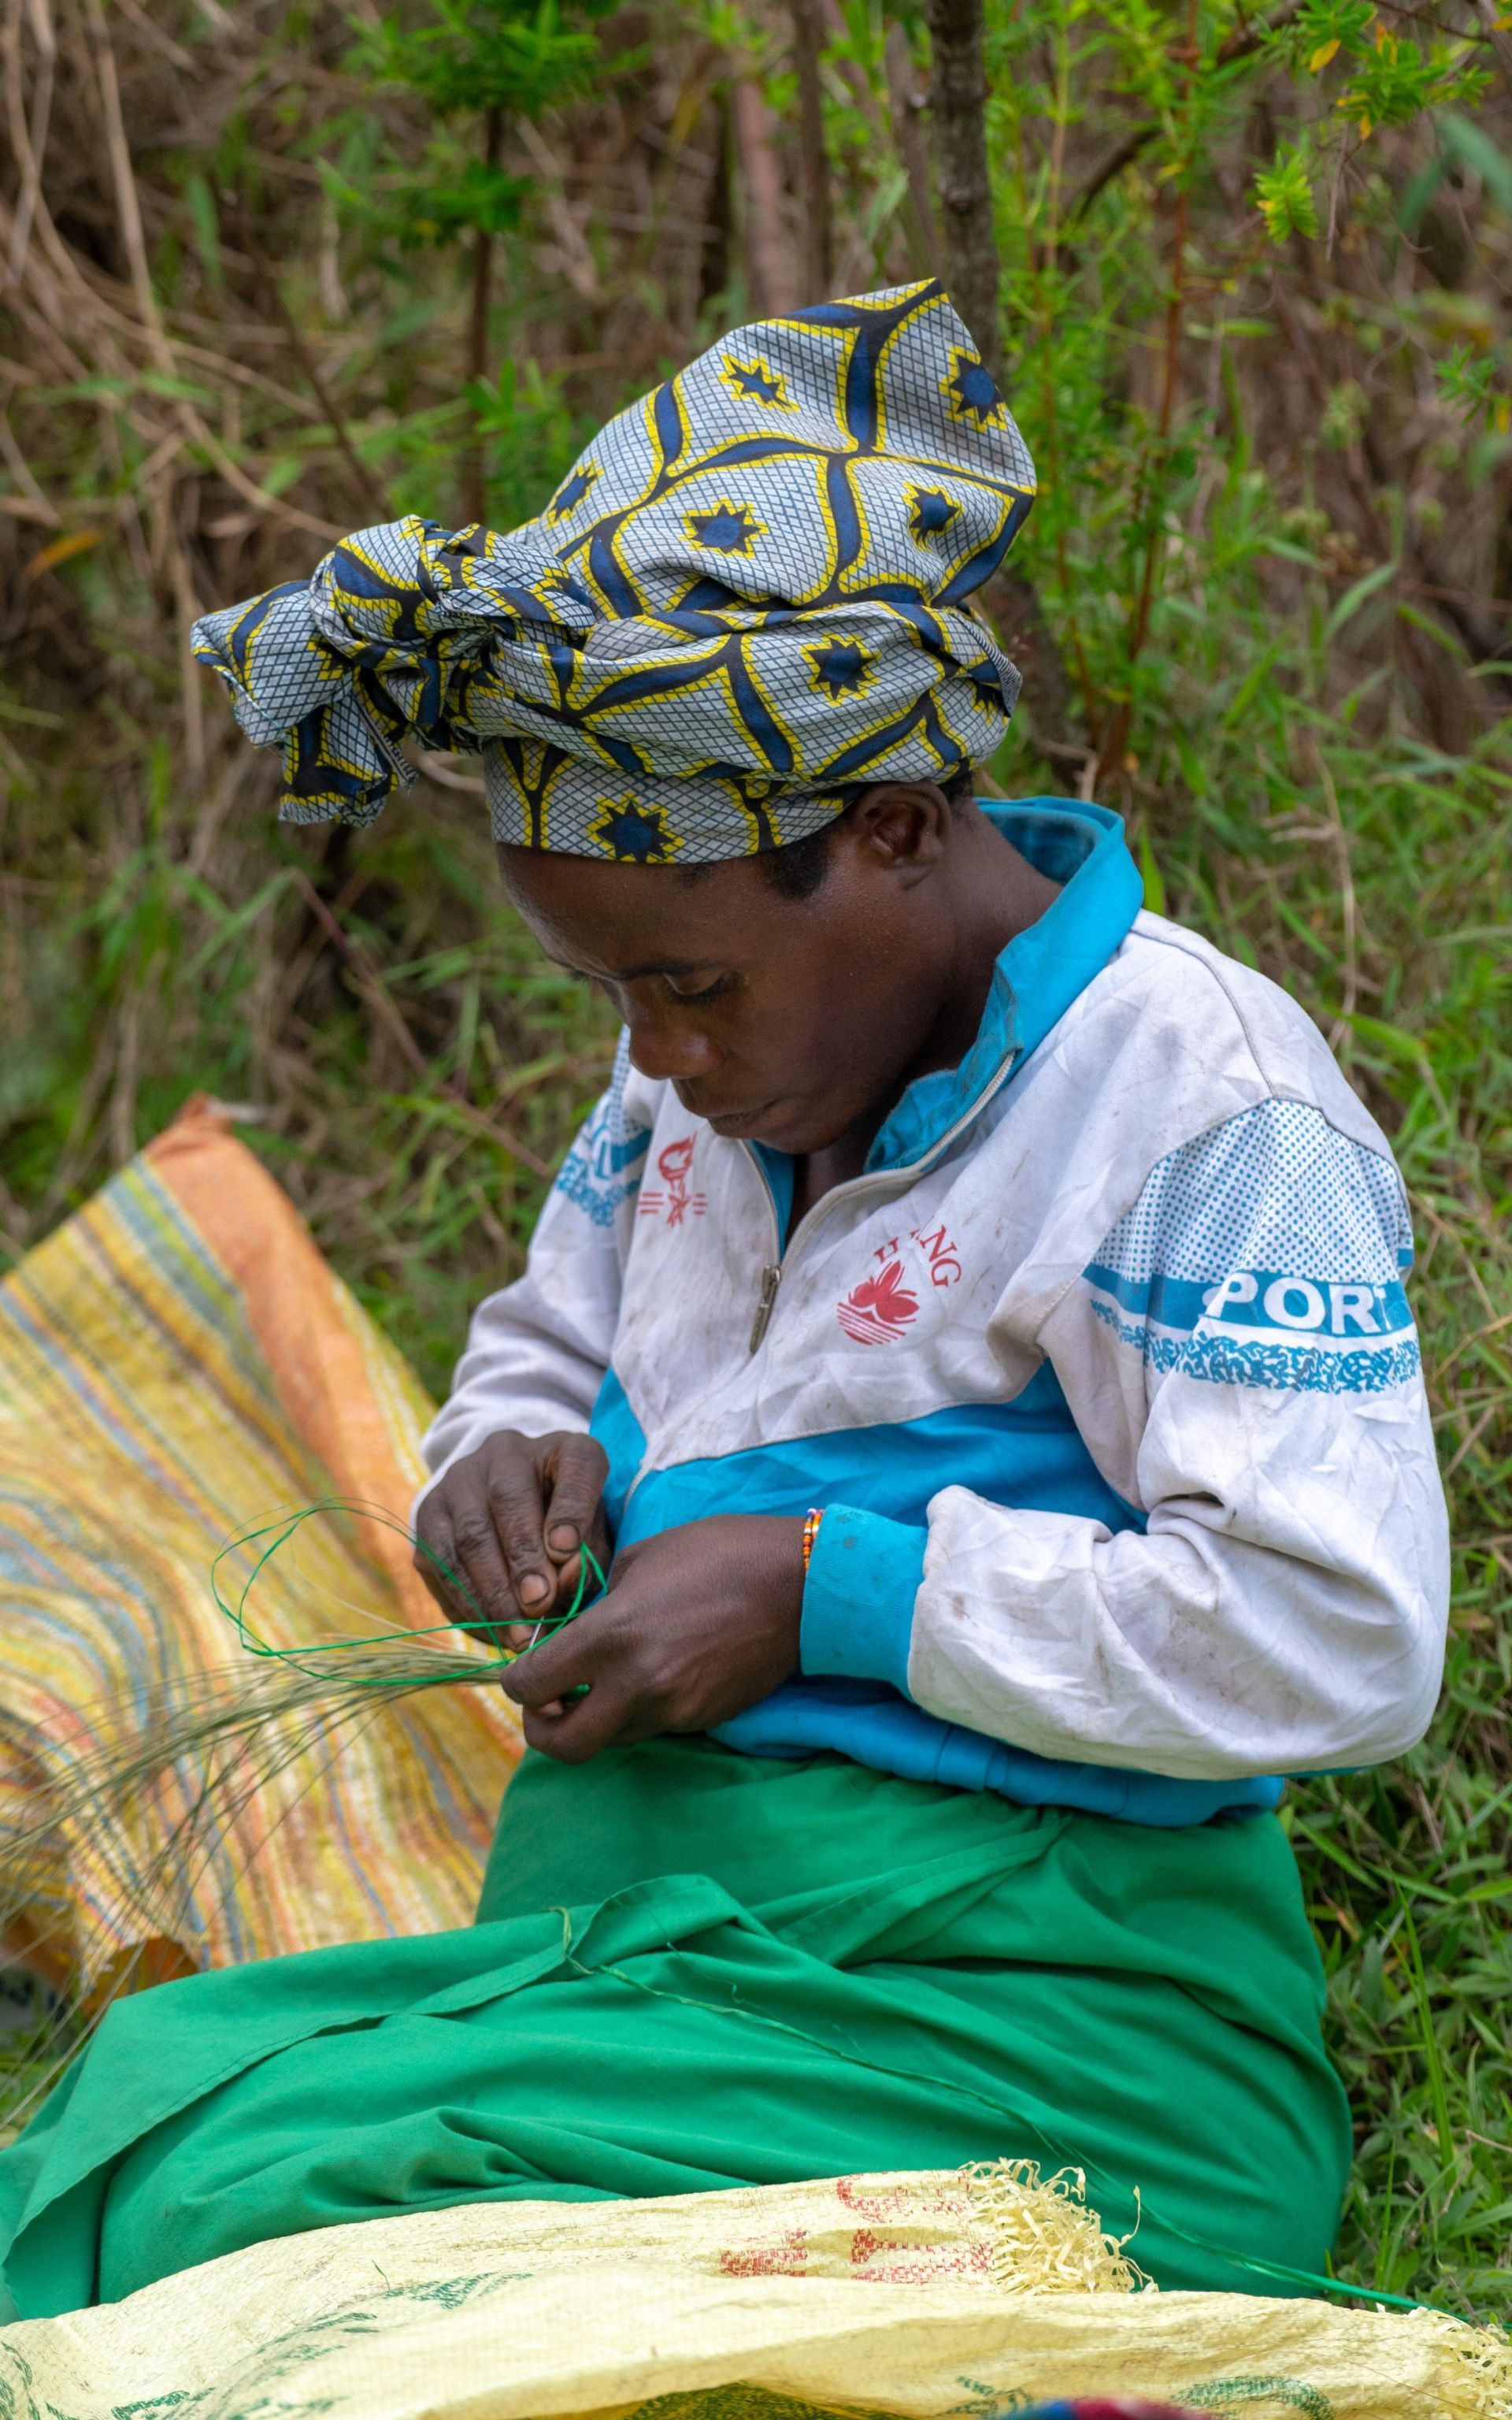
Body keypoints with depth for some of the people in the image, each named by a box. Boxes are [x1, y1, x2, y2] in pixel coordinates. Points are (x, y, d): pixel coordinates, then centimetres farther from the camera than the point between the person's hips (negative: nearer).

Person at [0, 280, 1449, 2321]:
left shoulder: (1206, 1104, -12)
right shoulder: (723, 1055, 13)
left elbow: (1341, 1634, -19)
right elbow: (540, 1350, 30)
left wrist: (830, 1591, -17)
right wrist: (511, 1464, 4)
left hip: (995, 1992, -7)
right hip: (614, 1916, 7)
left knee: (257, 2208, -27)